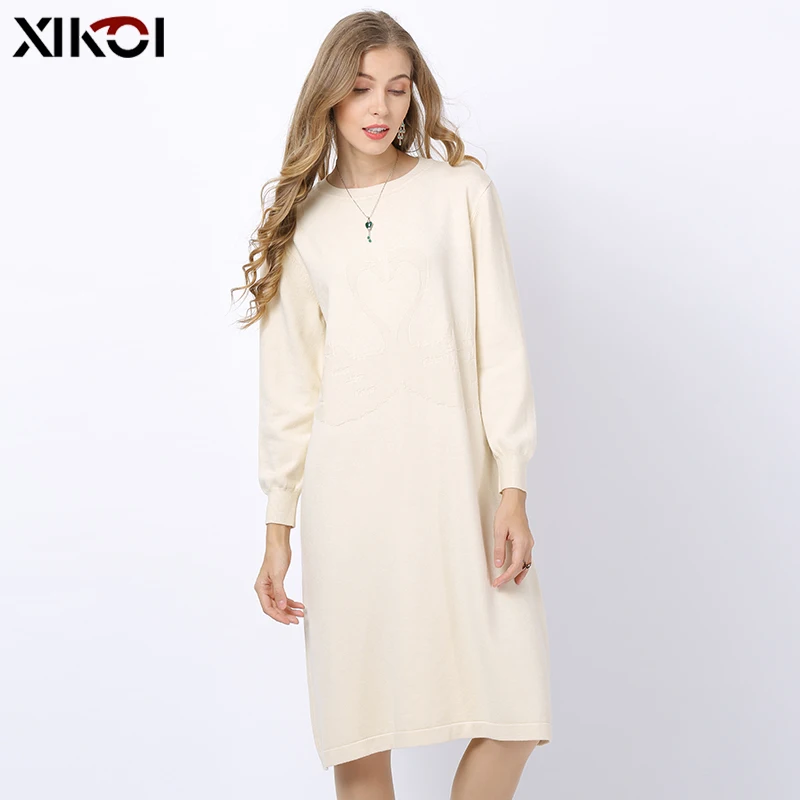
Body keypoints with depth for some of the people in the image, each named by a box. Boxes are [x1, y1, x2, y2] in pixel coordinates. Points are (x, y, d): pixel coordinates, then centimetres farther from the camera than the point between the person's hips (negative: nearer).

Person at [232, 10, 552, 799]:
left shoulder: (462, 189, 8)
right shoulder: (303, 222, 12)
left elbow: (500, 346, 3)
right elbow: (290, 383, 11)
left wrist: (512, 490, -6)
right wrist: (278, 528, 7)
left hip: (455, 475, 0)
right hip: (346, 487, 1)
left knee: (512, 721, -6)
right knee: (359, 733, 2)